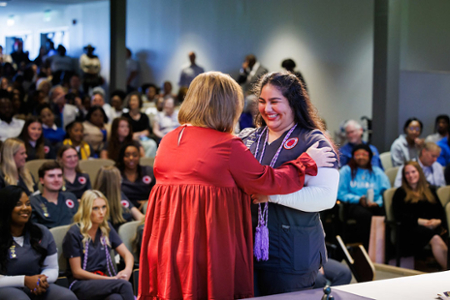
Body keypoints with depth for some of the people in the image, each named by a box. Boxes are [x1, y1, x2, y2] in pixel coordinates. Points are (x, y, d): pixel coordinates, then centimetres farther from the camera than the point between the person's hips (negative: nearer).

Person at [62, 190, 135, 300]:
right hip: (81, 285, -4)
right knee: (124, 285, -34)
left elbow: (127, 254, 13)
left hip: (103, 280, 4)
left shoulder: (106, 228, 12)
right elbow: (77, 272, -6)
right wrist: (109, 279, -13)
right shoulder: (74, 234, -5)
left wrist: (128, 270, -11)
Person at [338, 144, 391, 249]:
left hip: (375, 205, 2)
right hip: (353, 205, -2)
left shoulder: (377, 172, 20)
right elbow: (341, 193, 2)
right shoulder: (346, 170, 13)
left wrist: (377, 202, -12)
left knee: (385, 213, -33)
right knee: (365, 215, -37)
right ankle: (365, 249, -30)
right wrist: (358, 199, -11)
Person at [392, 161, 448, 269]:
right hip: (411, 229, -3)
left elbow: (440, 211, 17)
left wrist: (438, 221, -7)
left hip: (433, 227, 4)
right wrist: (421, 221, -9)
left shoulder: (430, 191, 27)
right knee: (436, 239, -36)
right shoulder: (400, 193, 16)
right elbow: (399, 216, 1)